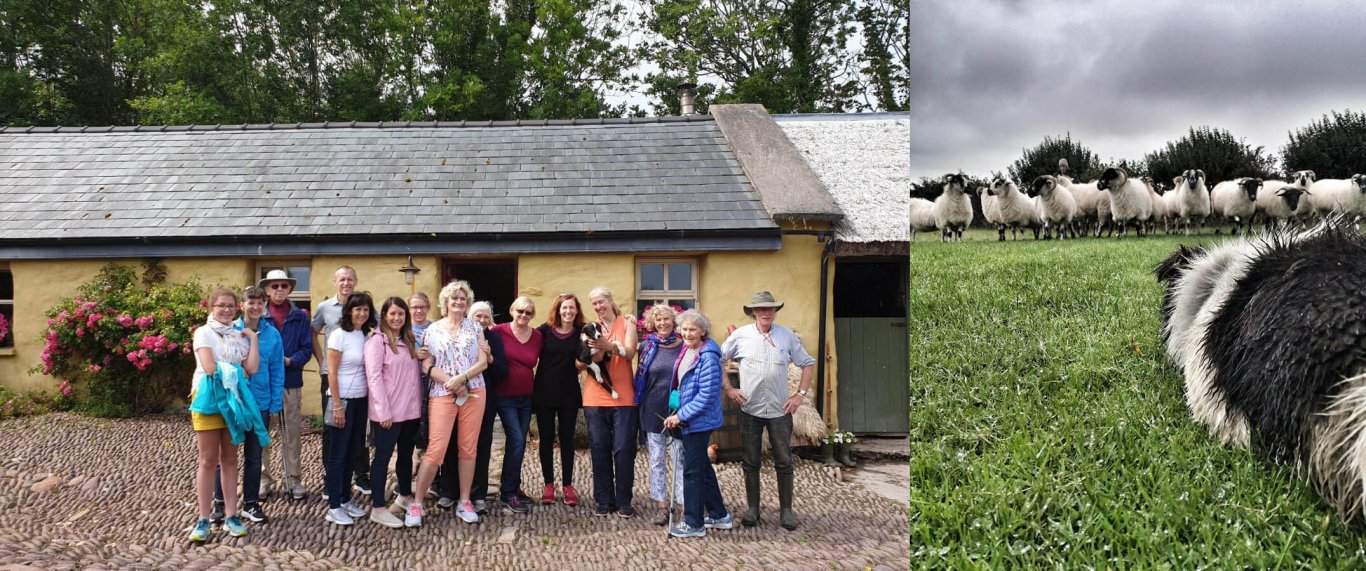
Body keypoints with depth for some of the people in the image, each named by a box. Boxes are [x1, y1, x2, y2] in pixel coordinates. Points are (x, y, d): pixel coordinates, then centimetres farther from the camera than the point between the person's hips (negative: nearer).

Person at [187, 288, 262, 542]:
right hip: (208, 399, -4)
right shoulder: (204, 333, -4)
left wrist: (253, 339, -2)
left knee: (229, 460, 9)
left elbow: (252, 368, -3)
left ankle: (231, 516, 13)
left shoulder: (240, 336, 11)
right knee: (208, 461, -1)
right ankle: (204, 520, 4)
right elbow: (210, 368, -15)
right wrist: (235, 369, -2)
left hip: (233, 400, 4)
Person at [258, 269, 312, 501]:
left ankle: (293, 479, 16)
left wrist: (290, 361, -15)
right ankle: (263, 479, 16)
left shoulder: (300, 317, 4)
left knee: (292, 432, 7)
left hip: (291, 381, 1)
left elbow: (306, 348, 1)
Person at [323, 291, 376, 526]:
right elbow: (332, 373, -12)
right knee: (338, 454, 1)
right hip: (342, 400, -6)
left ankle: (345, 499, 23)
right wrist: (337, 406, -15)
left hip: (361, 400, 6)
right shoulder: (339, 335, -11)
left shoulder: (367, 335, 6)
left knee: (351, 452, 13)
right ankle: (334, 507, 7)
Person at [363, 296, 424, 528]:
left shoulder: (409, 341, 13)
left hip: (410, 410, 7)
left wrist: (419, 403, 9)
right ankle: (378, 508, 2)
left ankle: (405, 496, 34)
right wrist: (384, 411, -19)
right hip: (387, 412, -7)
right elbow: (374, 377, -15)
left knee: (406, 454, 18)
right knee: (383, 456, -2)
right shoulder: (377, 340, -9)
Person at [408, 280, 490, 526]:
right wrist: (450, 382, -14)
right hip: (442, 394, -1)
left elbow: (483, 362, 1)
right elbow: (427, 366, 0)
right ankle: (416, 504, 2)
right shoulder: (434, 329, 7)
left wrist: (461, 378, -14)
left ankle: (464, 502, 15)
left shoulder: (475, 327, 8)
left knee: (468, 449, 5)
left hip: (473, 393, 2)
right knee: (435, 450, -8)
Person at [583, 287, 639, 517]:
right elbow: (592, 360, -4)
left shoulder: (627, 323, 4)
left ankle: (623, 501, 6)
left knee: (624, 450, -2)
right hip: (595, 397, 2)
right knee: (599, 450, 2)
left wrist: (609, 345, -30)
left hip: (623, 397, -2)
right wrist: (597, 348, -26)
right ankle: (604, 501, 10)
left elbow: (629, 352, -12)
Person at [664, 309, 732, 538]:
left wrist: (681, 416, -19)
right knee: (703, 468, 18)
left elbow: (706, 395, -22)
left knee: (692, 470, -1)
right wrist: (678, 413, 11)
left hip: (699, 421, -9)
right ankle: (719, 515, 30)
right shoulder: (686, 351, 8)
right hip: (688, 420, 9)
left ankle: (694, 524, 10)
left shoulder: (708, 357, -19)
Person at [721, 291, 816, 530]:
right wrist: (727, 389, -1)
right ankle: (753, 509, 19)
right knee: (750, 462, 7)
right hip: (749, 409, 0)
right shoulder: (740, 335, -2)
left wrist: (800, 394, 2)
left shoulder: (787, 336, 1)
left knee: (784, 462, 4)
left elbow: (808, 364, 10)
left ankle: (787, 510, 15)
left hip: (780, 410, 1)